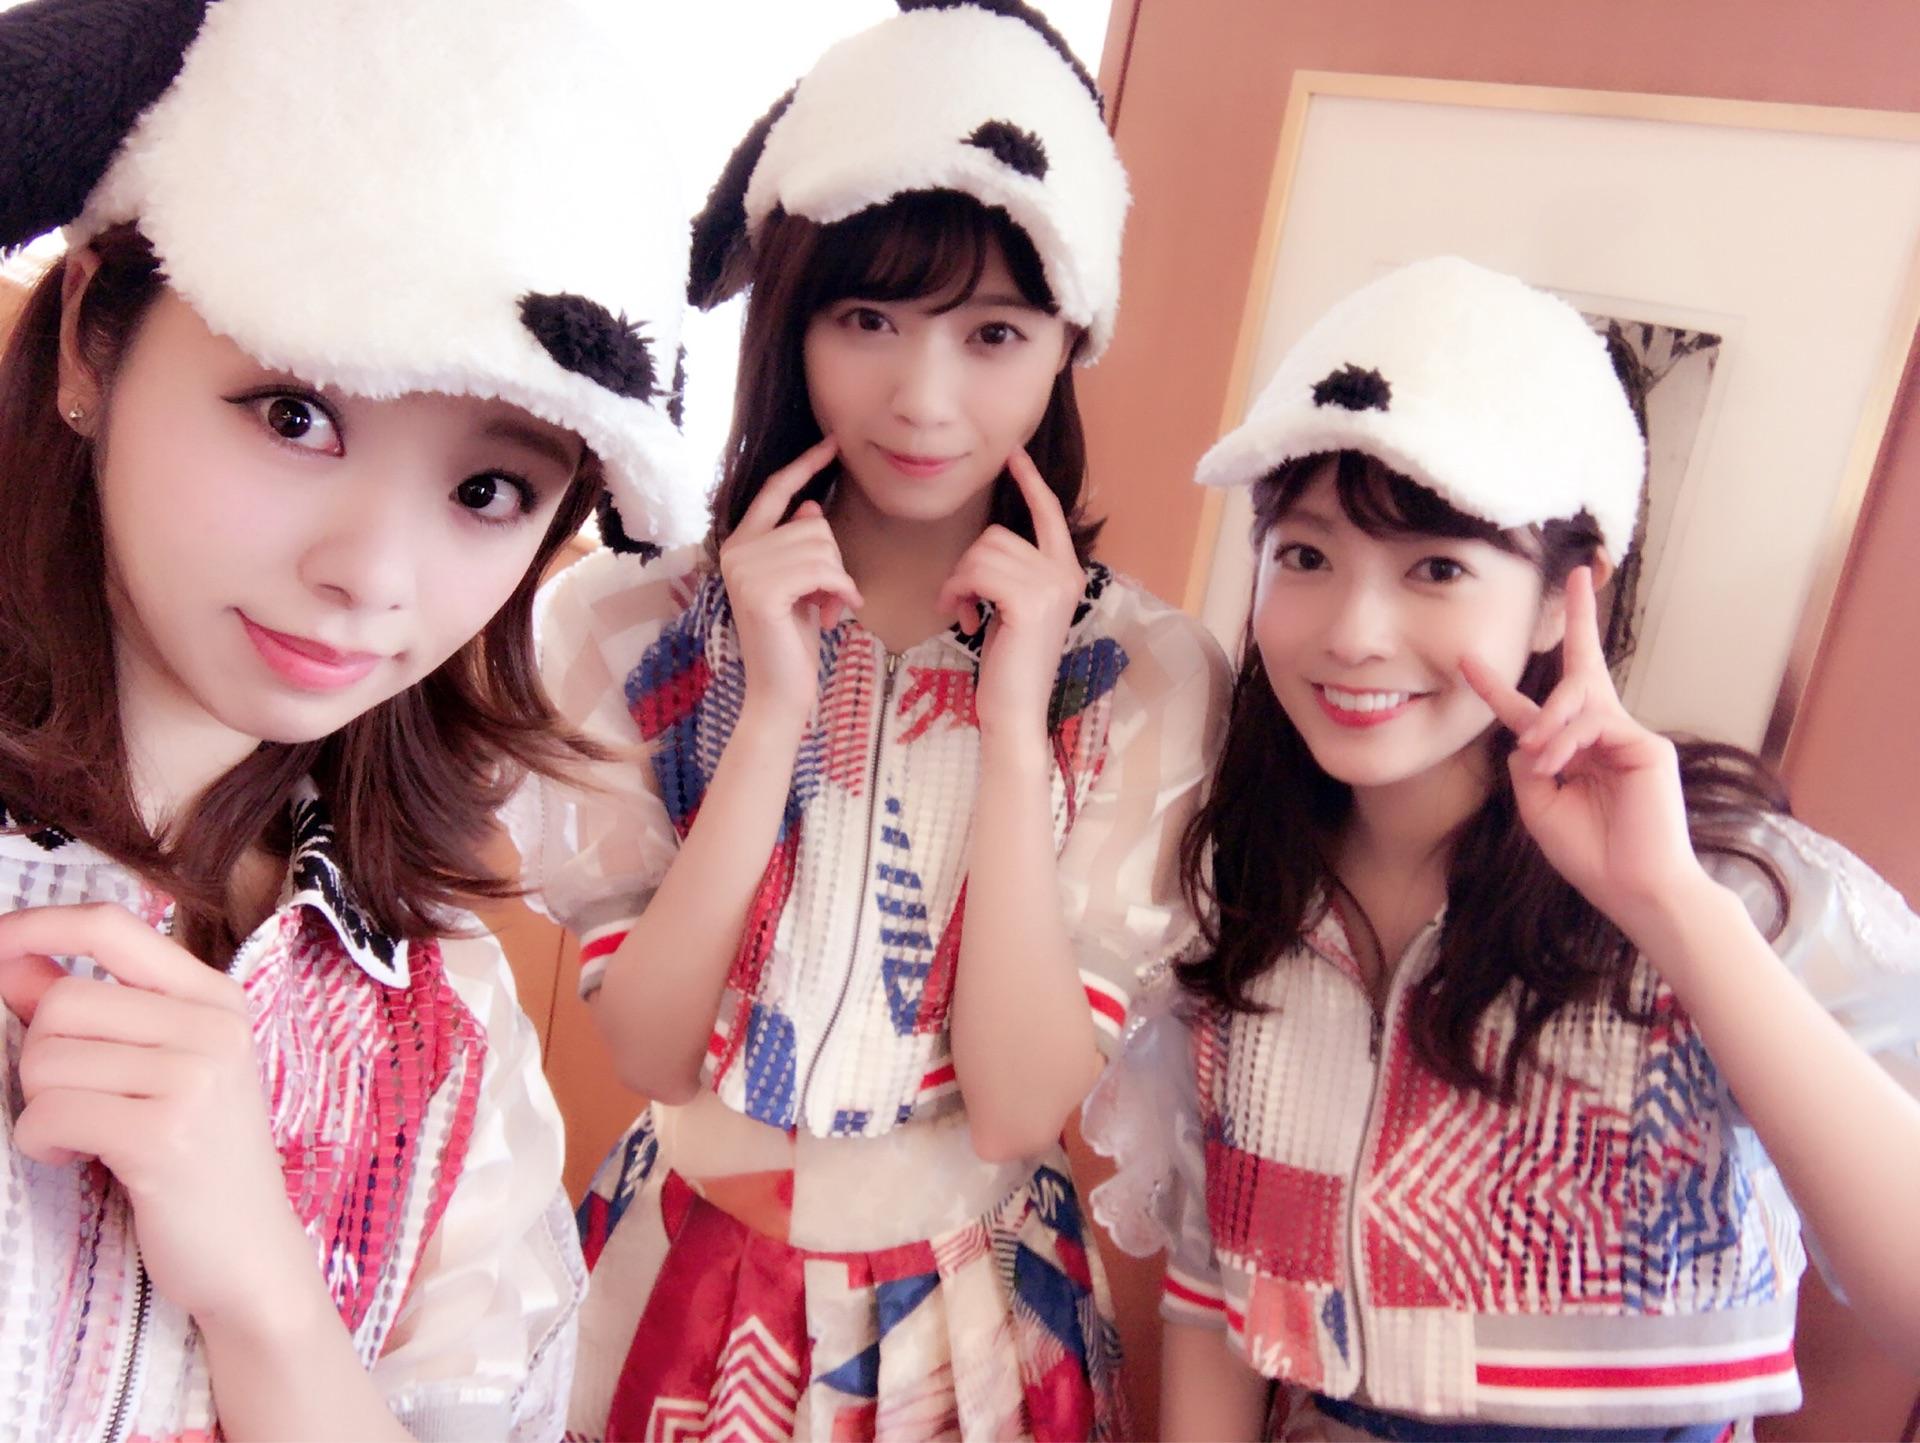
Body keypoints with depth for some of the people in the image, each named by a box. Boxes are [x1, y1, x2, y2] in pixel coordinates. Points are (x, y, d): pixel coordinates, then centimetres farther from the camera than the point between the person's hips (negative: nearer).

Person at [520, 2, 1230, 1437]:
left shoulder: (1143, 674, -15)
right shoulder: (637, 625, -12)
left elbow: (1017, 1105, -19)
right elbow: (646, 1049, -16)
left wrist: (1013, 720, -26)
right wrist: (774, 709, -25)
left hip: (970, 1324, 0)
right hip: (681, 1289, 1)